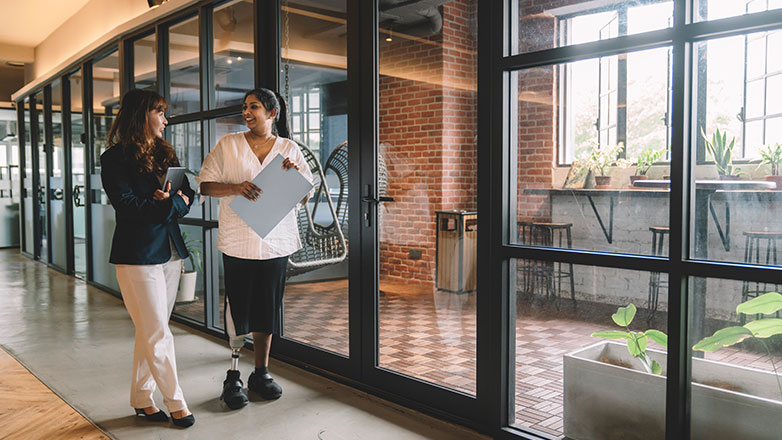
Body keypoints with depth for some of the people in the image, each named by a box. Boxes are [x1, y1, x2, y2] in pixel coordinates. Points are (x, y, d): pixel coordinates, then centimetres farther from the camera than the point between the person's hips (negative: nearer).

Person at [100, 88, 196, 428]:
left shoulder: (165, 153, 13)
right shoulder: (115, 158, -7)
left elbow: (188, 194, 8)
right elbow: (128, 207, -16)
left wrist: (175, 200, -12)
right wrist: (171, 204, -10)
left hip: (169, 251, 7)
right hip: (138, 255, -6)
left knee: (150, 333, 13)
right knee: (158, 335, 0)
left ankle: (142, 399, 25)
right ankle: (176, 403, 13)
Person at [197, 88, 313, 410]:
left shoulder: (289, 149, 7)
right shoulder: (228, 145, 4)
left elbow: (306, 196, 7)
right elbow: (206, 185, 1)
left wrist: (294, 174, -13)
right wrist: (235, 188, -17)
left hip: (276, 241, 2)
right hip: (238, 241, -1)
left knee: (268, 309, 10)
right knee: (237, 308, 0)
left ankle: (261, 373, 24)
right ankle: (233, 377, 14)